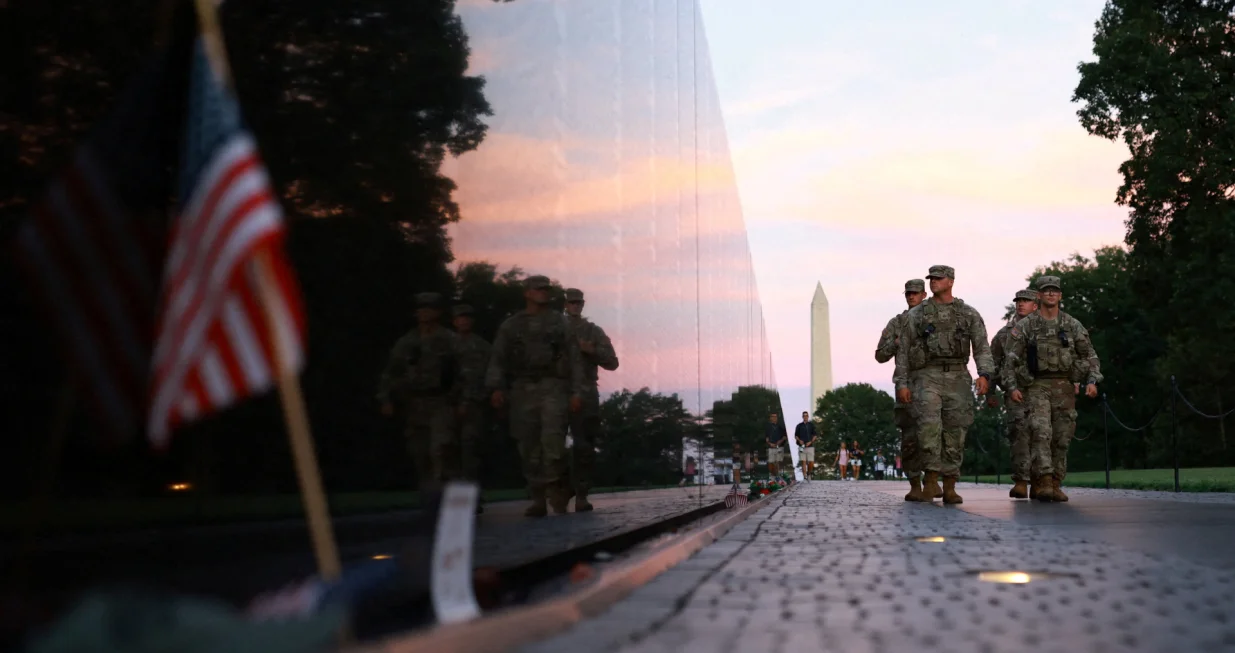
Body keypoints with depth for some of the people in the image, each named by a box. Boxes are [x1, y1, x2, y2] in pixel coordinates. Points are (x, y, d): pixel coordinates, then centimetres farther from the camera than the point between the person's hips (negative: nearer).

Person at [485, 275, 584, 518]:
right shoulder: (511, 325, 13)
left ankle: (555, 487, -7)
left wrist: (576, 392, -2)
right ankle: (539, 501, 8)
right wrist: (496, 388, -9)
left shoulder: (560, 322, 11)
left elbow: (575, 359, 7)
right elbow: (497, 360, 6)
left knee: (552, 438, -20)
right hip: (523, 389, 2)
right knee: (529, 447, 2)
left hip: (553, 387, -2)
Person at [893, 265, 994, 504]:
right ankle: (930, 479, -15)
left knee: (954, 433, 1)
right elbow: (903, 351, 7)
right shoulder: (916, 314, 7)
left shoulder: (969, 314, 9)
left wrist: (985, 375, -17)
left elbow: (982, 348, 1)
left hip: (957, 379, 2)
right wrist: (901, 383, -2)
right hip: (927, 377, -1)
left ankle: (949, 488, 8)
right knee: (930, 424, -22)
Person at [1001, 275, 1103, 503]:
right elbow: (1011, 358, 0)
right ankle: (1044, 482, -20)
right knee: (1041, 432, -17)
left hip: (1065, 387, 3)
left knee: (1061, 438, 4)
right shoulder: (1025, 326, 1)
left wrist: (1092, 381, -5)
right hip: (1037, 386, -3)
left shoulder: (1073, 325, 8)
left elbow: (1090, 356, 10)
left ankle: (1056, 485, 12)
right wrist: (1012, 386, -10)